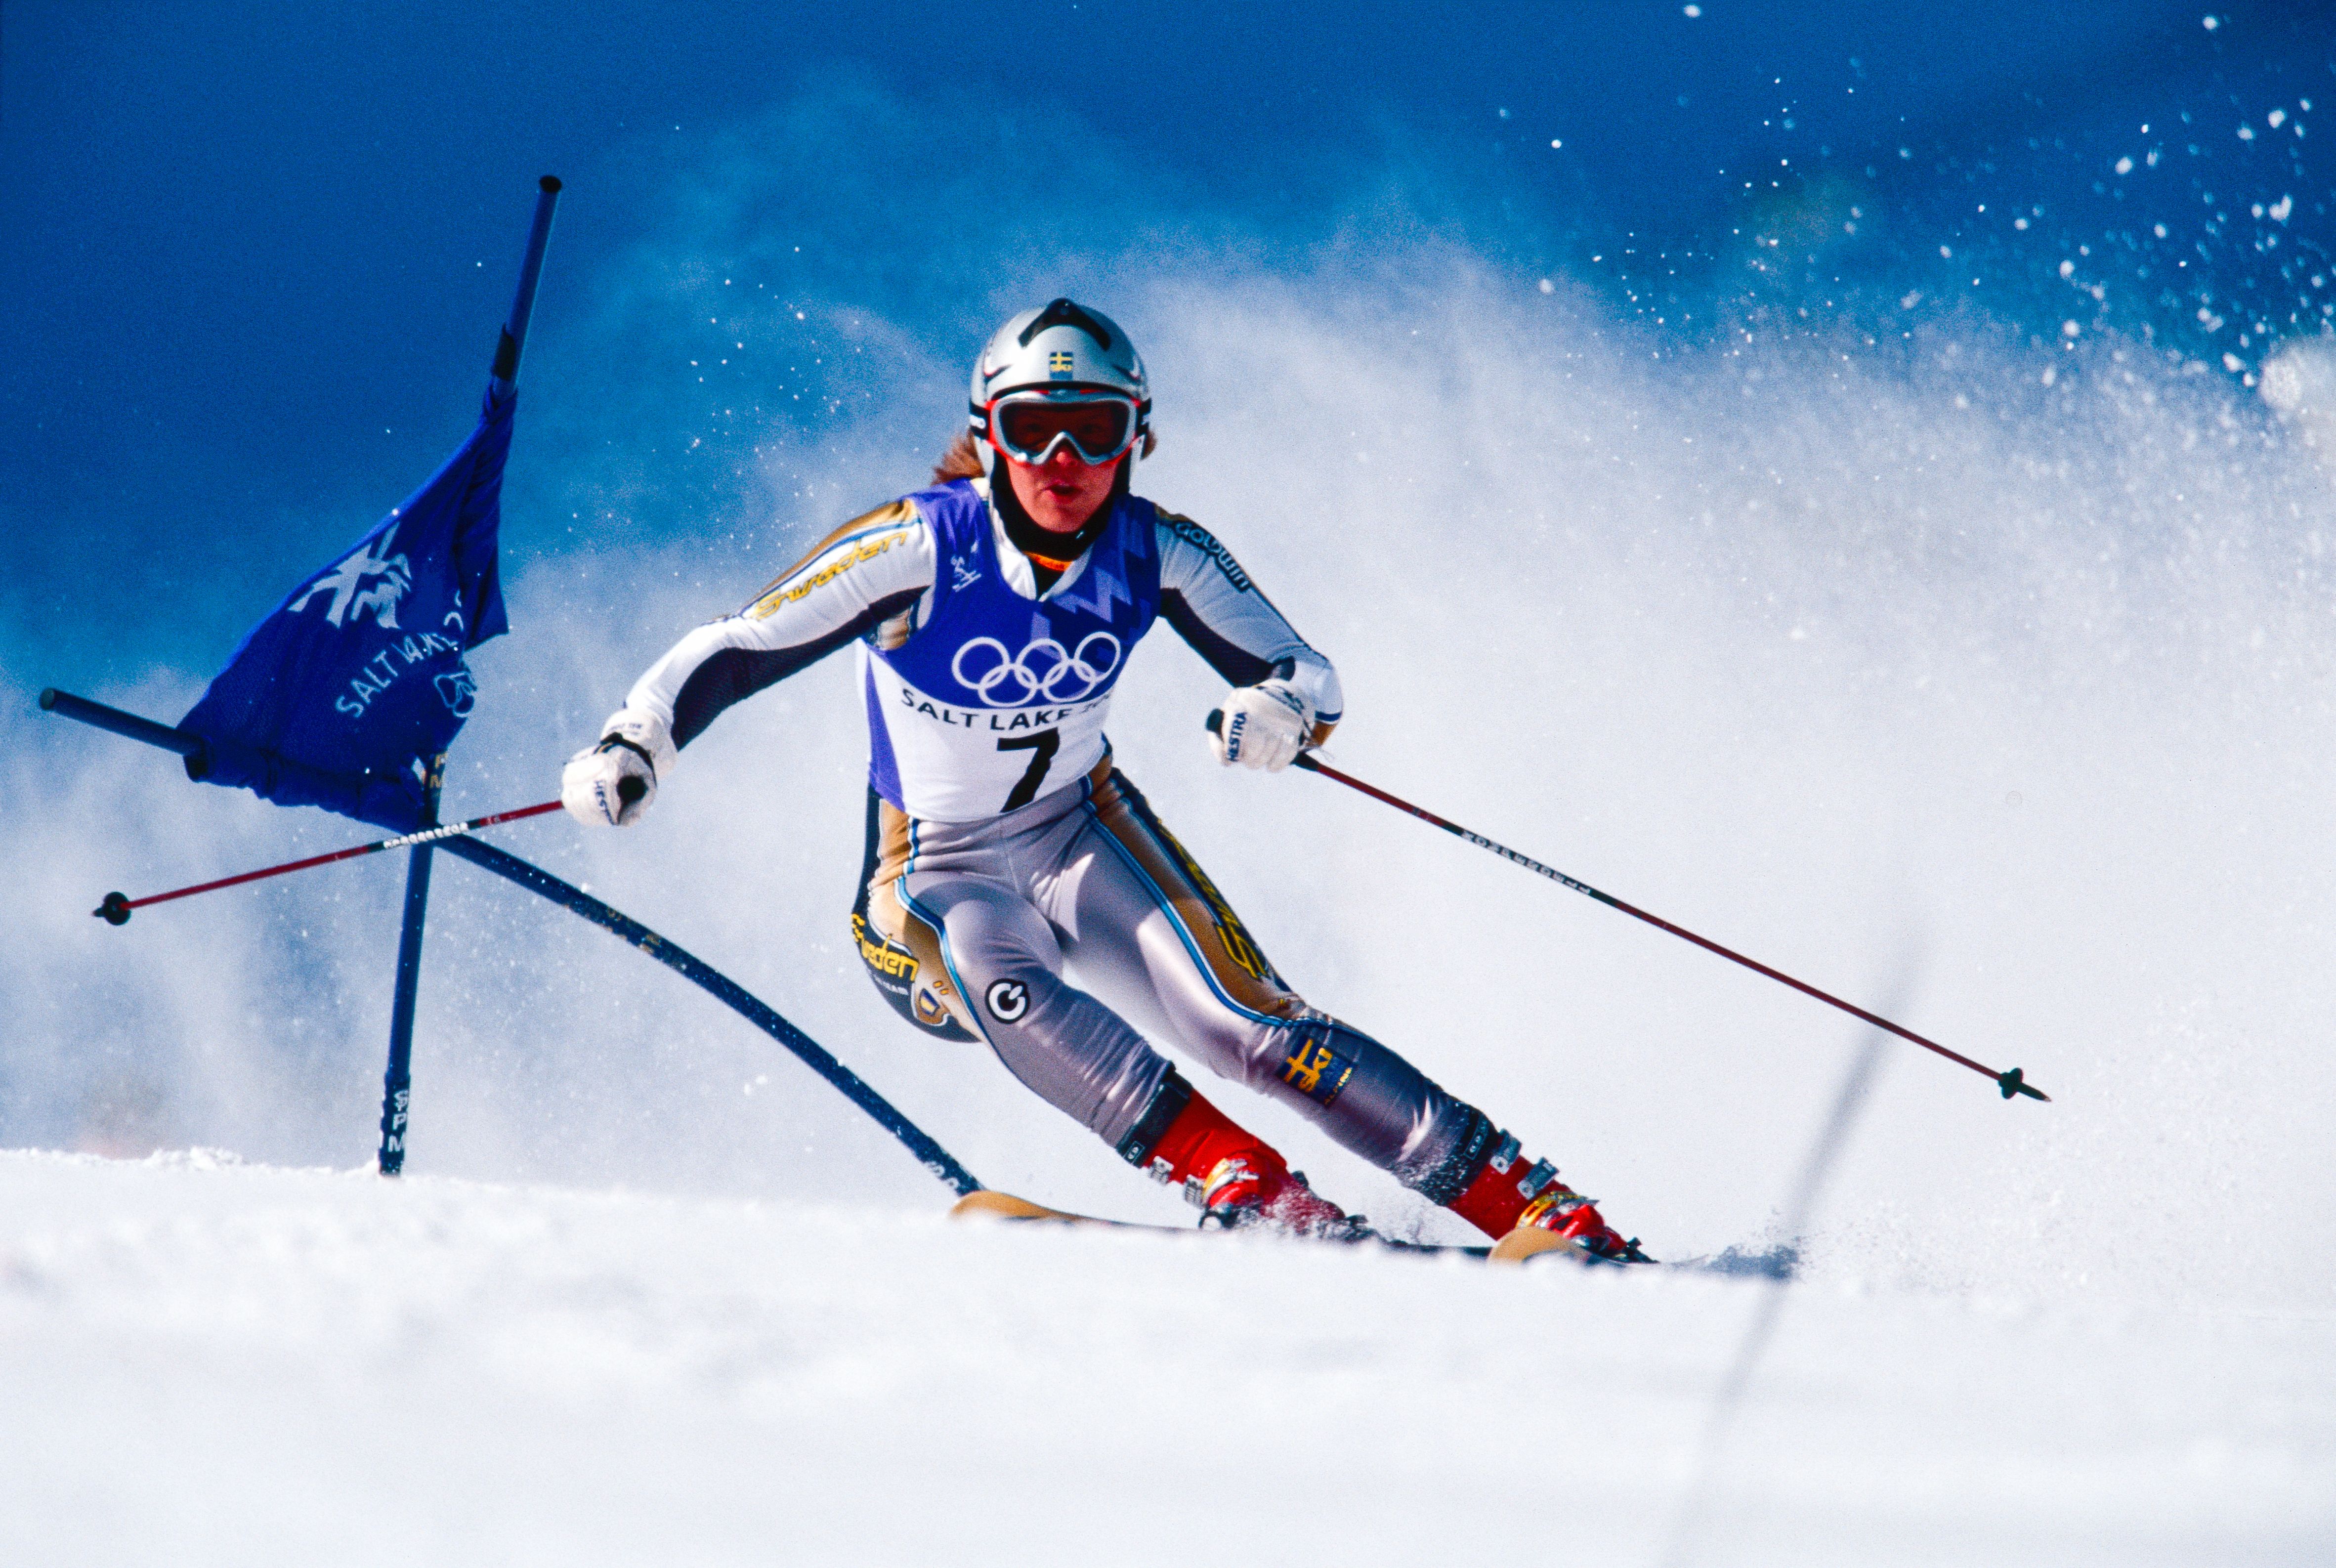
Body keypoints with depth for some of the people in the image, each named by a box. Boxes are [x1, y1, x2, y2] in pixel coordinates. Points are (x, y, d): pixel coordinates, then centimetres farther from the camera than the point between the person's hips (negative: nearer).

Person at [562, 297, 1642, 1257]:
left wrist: (1282, 711, -31)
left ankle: (1534, 1202, -19)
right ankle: (1247, 1188, -39)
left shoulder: (1158, 557, -13)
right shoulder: (922, 547, -22)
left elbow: (1308, 676, -7)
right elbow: (733, 651, -18)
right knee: (1000, 987, -36)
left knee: (1248, 1025, -20)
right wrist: (632, 748, -35)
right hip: (935, 880, -2)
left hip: (1082, 832, 2)